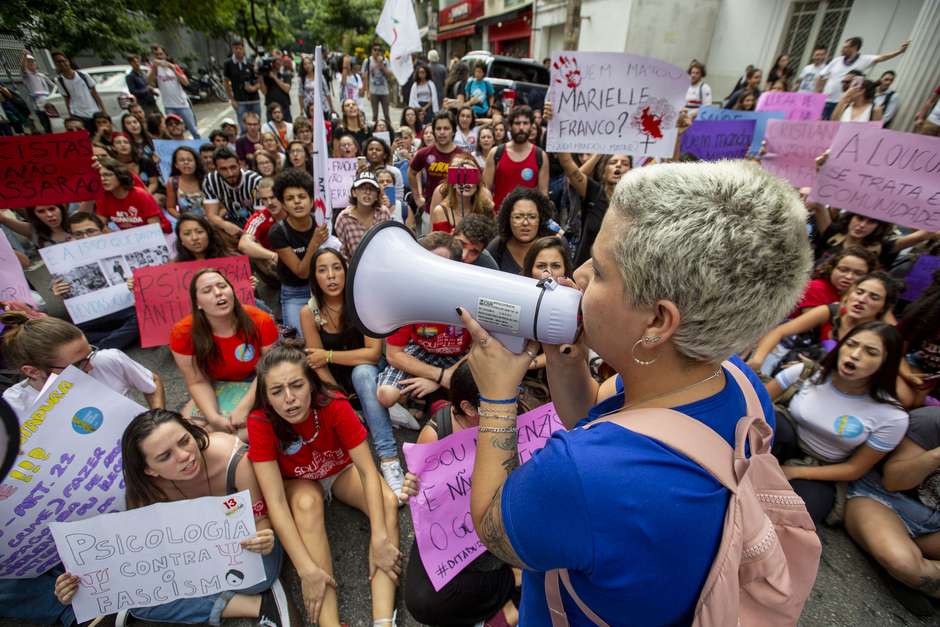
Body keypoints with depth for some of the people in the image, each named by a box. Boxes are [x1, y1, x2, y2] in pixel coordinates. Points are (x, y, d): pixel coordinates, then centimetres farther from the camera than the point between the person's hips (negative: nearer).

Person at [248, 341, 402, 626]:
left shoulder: (335, 406, -32)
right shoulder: (260, 422, -30)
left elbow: (367, 470, -30)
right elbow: (275, 501, -32)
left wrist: (380, 538, -38)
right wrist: (307, 569, -37)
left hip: (341, 470, 1)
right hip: (297, 482, 0)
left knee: (388, 501, -27)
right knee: (308, 502, -35)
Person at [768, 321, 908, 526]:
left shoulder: (892, 417, -11)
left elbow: (854, 469, -6)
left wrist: (795, 472, -14)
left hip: (819, 474, -1)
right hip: (783, 447, 1)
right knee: (775, 426, -36)